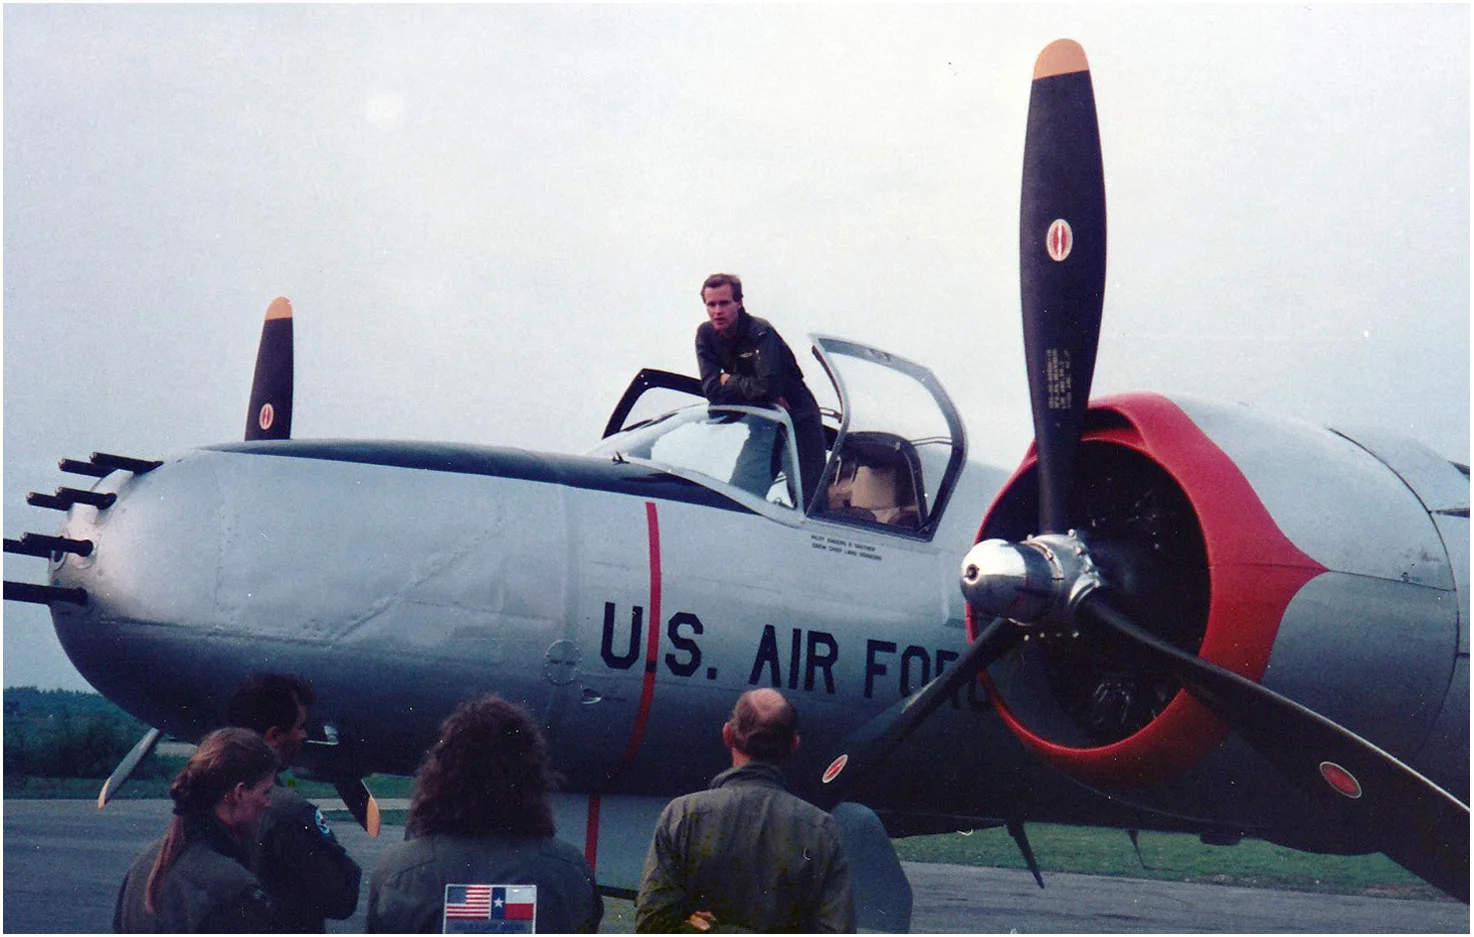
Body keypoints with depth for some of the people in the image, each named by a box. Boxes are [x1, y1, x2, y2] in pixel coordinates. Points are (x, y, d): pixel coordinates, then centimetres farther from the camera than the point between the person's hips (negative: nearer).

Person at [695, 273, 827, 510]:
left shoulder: (760, 332, -22)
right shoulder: (706, 334, -4)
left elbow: (768, 386, -33)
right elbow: (712, 390, -12)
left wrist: (730, 381, -17)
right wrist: (747, 387, -21)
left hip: (797, 419, -6)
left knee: (808, 500, -13)